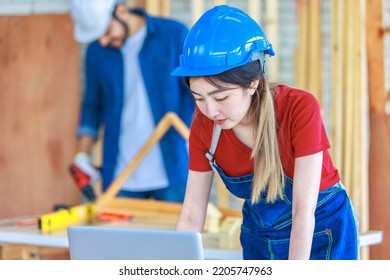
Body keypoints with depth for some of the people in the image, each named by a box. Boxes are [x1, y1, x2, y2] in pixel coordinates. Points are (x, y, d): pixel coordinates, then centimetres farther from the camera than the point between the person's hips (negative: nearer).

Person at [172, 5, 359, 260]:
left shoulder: (300, 109, -29)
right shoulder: (204, 126, -16)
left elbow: (304, 211, -30)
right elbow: (191, 217, -13)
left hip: (320, 233, -4)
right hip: (259, 236, 4)